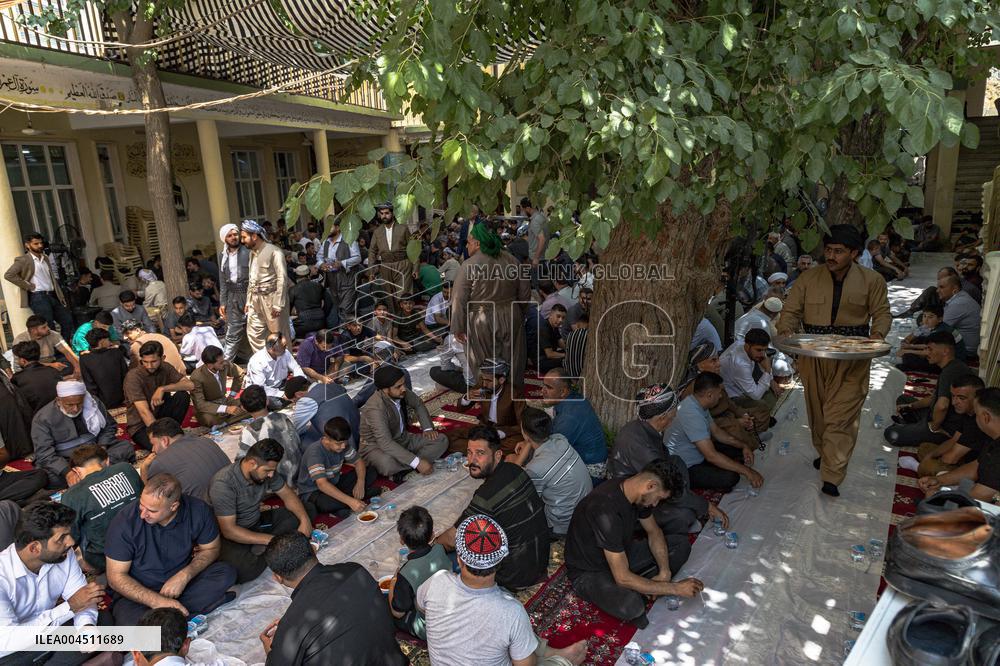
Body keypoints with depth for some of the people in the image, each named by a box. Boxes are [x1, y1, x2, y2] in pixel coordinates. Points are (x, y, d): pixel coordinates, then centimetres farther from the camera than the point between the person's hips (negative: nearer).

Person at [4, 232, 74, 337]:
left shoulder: (46, 258, 17)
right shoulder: (23, 260, -5)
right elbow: (8, 275, -15)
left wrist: (60, 295, 13)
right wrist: (28, 286, -12)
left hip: (52, 296, 7)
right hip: (38, 297, -7)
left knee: (68, 321, 4)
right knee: (49, 328, -7)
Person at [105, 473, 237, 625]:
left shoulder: (198, 510, -15)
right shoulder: (125, 521, -21)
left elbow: (211, 549, 0)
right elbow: (116, 576, -14)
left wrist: (185, 575, -19)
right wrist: (156, 601, -26)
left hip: (181, 582, 3)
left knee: (226, 573, -22)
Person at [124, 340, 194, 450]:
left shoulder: (165, 368, -4)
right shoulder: (133, 376, -20)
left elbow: (190, 385, -15)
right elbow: (144, 412, -27)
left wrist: (163, 389, -28)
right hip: (140, 425, -7)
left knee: (183, 395, -19)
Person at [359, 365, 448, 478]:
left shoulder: (402, 392, -10)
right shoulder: (375, 408, -31)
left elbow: (418, 405, 13)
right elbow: (385, 443, -36)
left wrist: (427, 428, -2)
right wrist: (417, 463, -38)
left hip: (402, 439, 7)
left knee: (441, 440, -7)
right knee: (388, 464, -41)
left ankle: (403, 469, -18)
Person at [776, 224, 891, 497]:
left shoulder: (871, 280, 2)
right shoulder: (808, 278, 3)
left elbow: (881, 313, 7)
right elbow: (791, 310, 3)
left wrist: (877, 334, -14)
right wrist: (786, 329, -18)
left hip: (852, 357, -2)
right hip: (813, 354, 2)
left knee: (841, 415, -7)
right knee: (817, 410, 14)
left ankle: (832, 477, -3)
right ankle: (824, 453, 39)